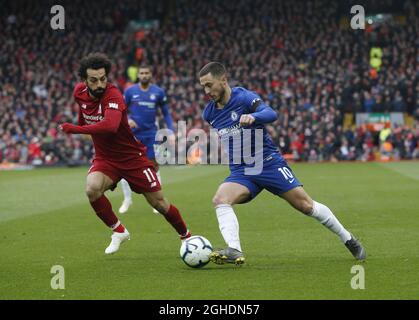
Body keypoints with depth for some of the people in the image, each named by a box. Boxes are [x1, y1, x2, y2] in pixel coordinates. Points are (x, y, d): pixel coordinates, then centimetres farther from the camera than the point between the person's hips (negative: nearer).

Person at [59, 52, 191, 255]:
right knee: (92, 189, -27)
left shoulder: (113, 95, -28)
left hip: (132, 156, -4)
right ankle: (118, 232, -5)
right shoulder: (79, 92, -7)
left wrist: (75, 129, -40)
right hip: (105, 159, 4)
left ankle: (186, 236, 29)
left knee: (158, 202, 3)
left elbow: (110, 126, -45)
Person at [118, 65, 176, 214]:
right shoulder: (130, 91, 0)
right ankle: (127, 199, 12)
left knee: (154, 166, -1)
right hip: (133, 134, 1)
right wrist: (126, 120, -15)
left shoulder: (158, 92, 1)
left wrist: (171, 131, -3)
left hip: (151, 134, 0)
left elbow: (166, 113, 7)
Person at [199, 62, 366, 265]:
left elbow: (271, 114, -31)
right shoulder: (209, 113, 5)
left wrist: (252, 116, -49)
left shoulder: (243, 97, -13)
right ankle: (234, 251, -36)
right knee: (220, 199, -25)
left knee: (305, 205, -2)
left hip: (268, 162, -4)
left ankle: (348, 240, 16)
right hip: (240, 172, 4)